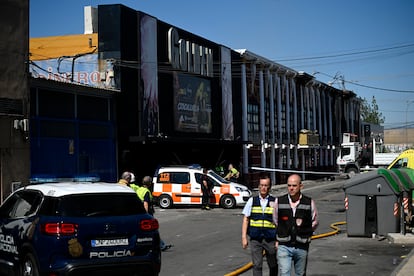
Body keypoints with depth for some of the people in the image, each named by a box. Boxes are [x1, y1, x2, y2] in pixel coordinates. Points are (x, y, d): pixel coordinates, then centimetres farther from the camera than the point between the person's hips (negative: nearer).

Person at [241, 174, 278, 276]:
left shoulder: (274, 202, 1)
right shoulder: (252, 201, 4)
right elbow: (245, 219, 6)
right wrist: (244, 237, 0)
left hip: (270, 239, 0)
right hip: (255, 239, 0)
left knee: (273, 265, 12)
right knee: (257, 265, -4)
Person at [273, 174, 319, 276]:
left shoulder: (309, 202, -2)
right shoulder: (279, 201, -1)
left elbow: (314, 223, 13)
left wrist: (304, 233, 7)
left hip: (302, 247, 1)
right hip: (284, 246, -1)